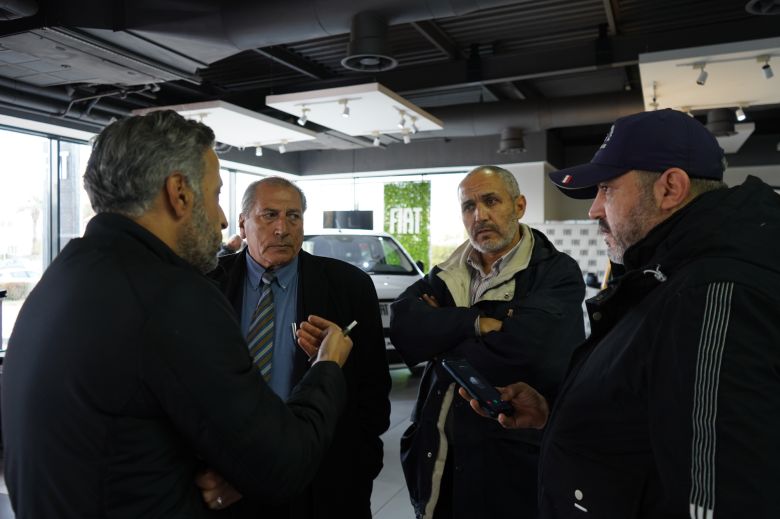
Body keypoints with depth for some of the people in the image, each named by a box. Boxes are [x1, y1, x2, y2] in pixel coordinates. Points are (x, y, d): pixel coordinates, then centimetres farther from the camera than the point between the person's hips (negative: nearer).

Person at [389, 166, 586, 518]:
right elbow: (403, 327, -10)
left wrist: (439, 333, -12)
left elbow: (526, 351, -26)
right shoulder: (448, 274, 6)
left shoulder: (558, 274, -10)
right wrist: (476, 323, -21)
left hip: (513, 467, -4)